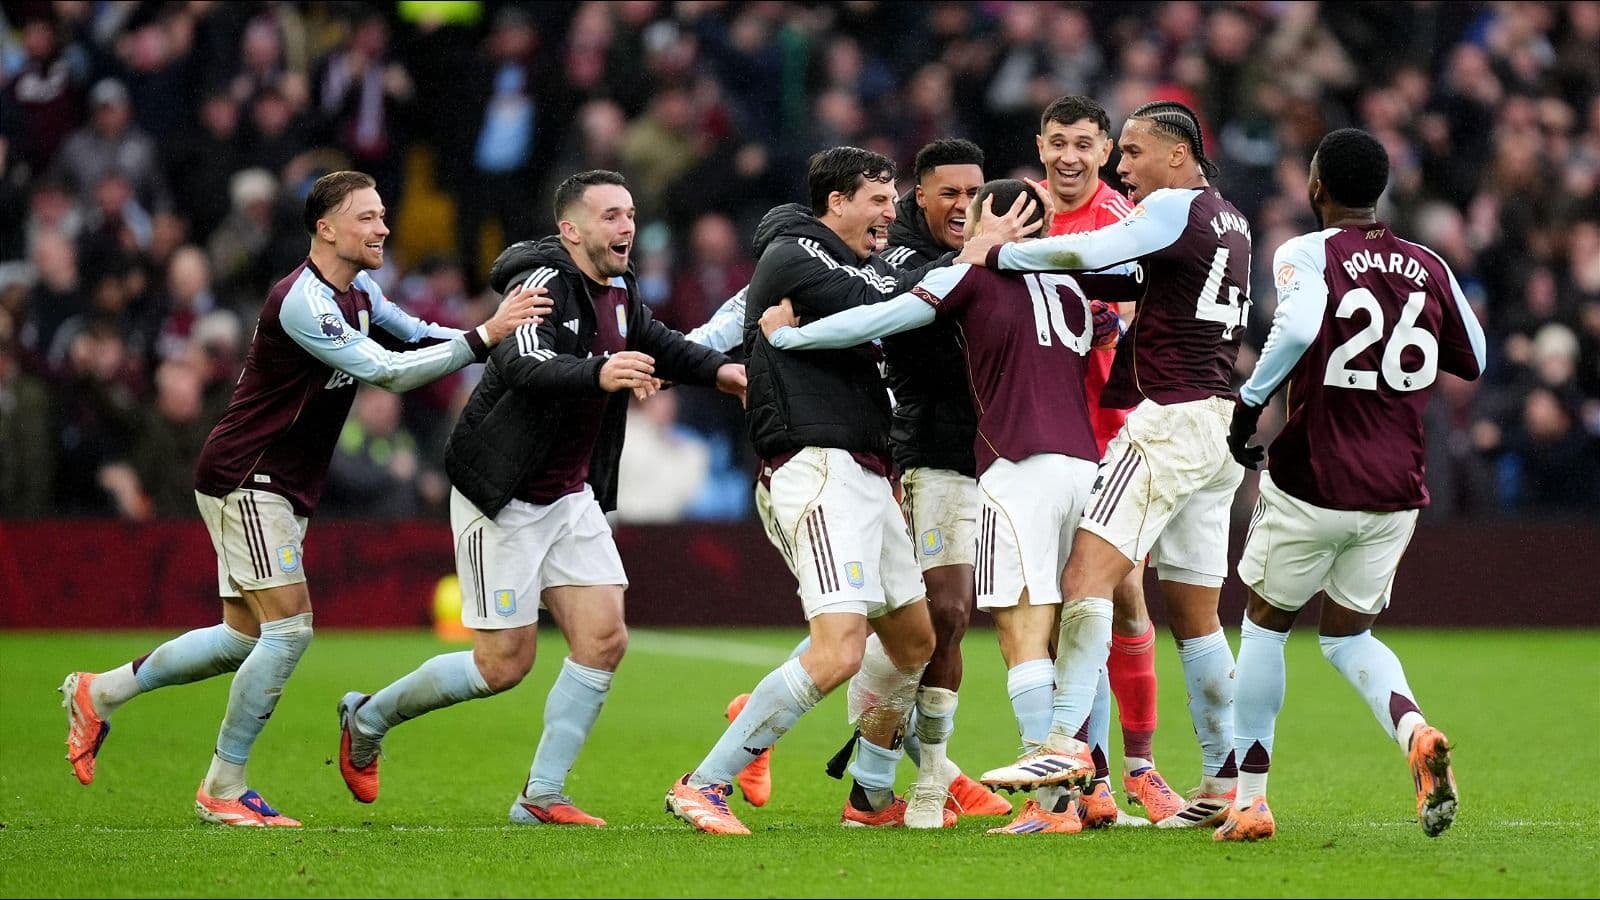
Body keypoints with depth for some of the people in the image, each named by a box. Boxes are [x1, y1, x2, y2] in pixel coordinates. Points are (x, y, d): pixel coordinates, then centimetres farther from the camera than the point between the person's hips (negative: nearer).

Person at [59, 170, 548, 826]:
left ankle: (99, 693, 27)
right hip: (245, 480, -10)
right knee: (289, 628, -15)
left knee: (243, 638, 12)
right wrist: (483, 337, -29)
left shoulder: (358, 289, 8)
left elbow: (411, 334, 24)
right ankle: (223, 789, -7)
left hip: (281, 488, 10)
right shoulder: (302, 300, -22)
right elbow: (385, 372, -27)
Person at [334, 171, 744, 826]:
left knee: (604, 640, -4)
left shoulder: (619, 292, 5)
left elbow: (656, 346, 27)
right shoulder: (543, 285, -21)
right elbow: (524, 364, -40)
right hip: (504, 499, -8)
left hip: (572, 496, 8)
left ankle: (541, 797, 4)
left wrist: (718, 370, 11)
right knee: (504, 665, -4)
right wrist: (597, 373, -57)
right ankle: (367, 718, 18)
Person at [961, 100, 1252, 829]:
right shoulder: (1231, 222, 18)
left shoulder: (1177, 207, -8)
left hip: (1171, 416, -9)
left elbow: (1088, 253, -21)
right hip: (1221, 423, 9)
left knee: (1088, 572, -17)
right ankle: (1225, 782, 11)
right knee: (1193, 611, 11)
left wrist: (995, 252, -11)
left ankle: (1066, 741, -30)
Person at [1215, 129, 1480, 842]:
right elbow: (1473, 361, 17)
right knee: (1347, 633, 20)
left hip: (1310, 483, -4)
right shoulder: (1428, 268, 5)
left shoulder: (1306, 255, -10)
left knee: (1265, 622, 17)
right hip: (1395, 491, 4)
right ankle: (1415, 733, -11)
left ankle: (1249, 801, 16)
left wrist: (1249, 402, -20)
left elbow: (1298, 327, -31)